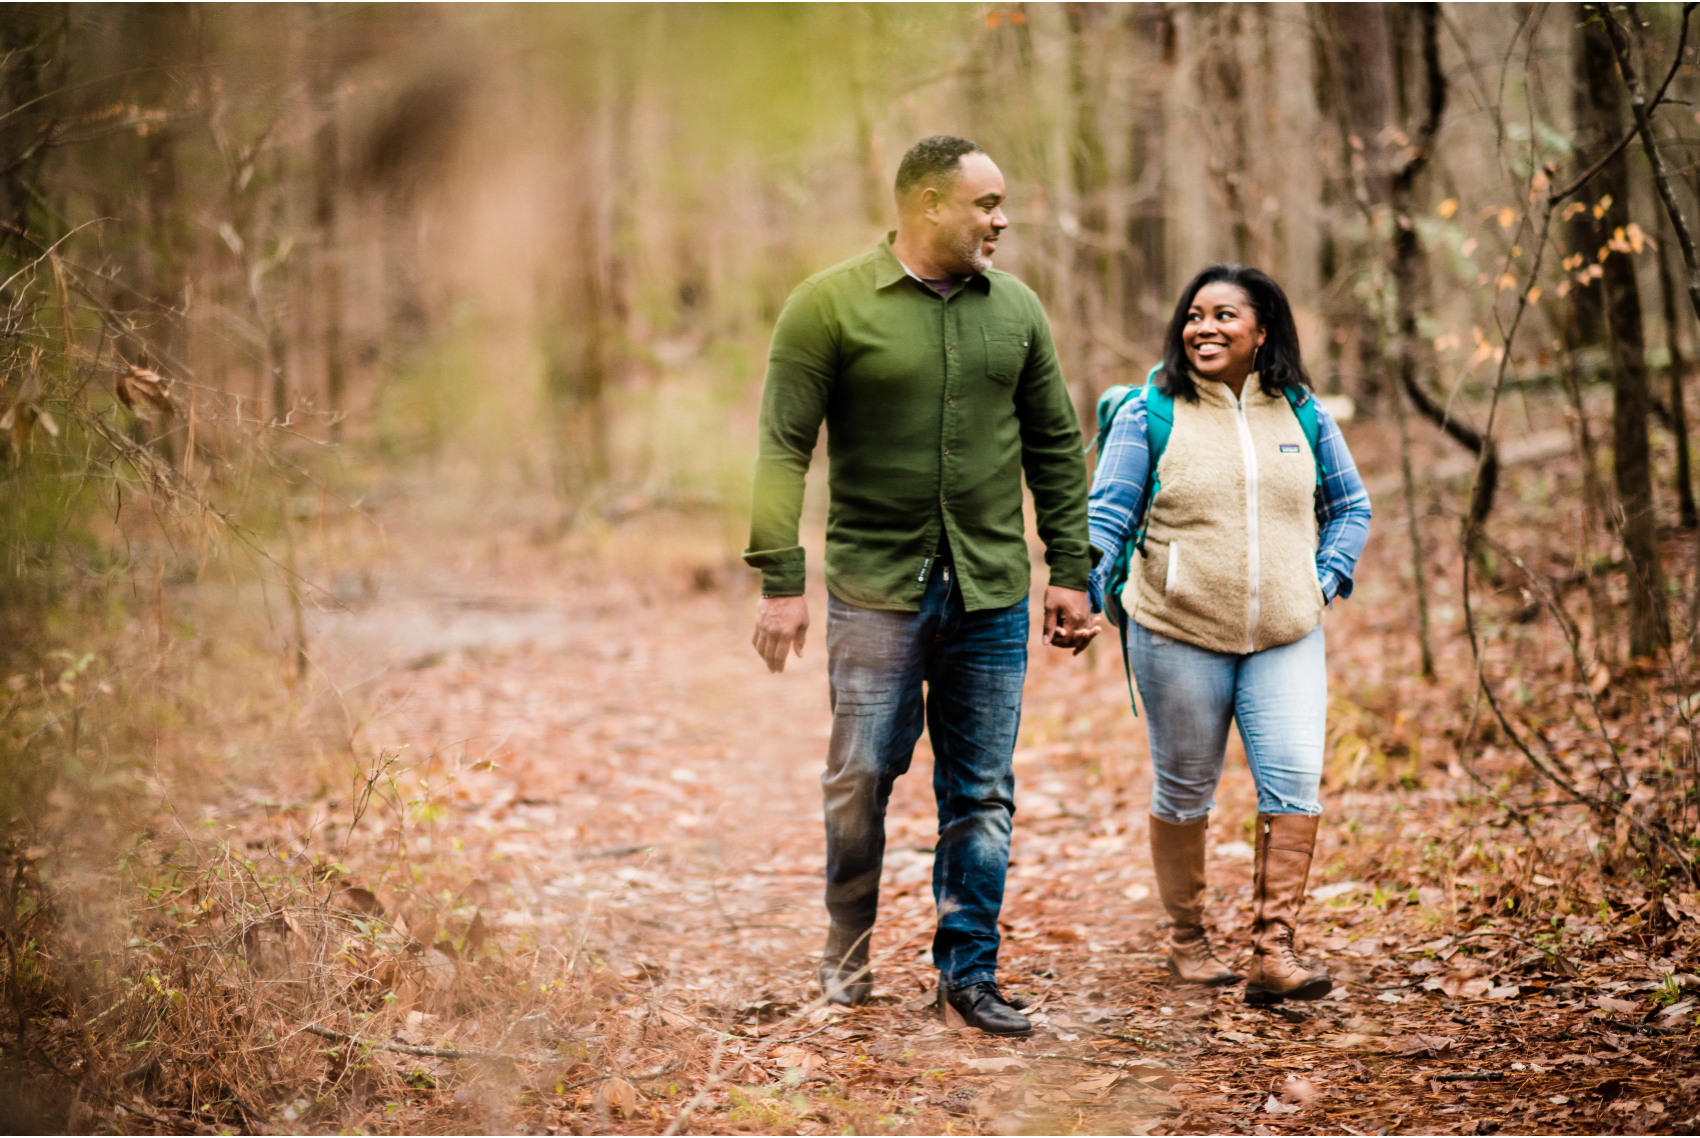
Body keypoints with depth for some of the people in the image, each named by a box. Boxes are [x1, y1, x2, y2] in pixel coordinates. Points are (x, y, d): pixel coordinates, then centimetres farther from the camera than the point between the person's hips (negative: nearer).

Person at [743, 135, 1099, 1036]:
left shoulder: (1016, 309, 9)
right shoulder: (829, 306, -5)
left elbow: (1055, 447, 13)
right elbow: (783, 448, -7)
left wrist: (1071, 571, 8)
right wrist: (779, 579, -14)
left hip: (992, 593, 4)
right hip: (875, 585, -3)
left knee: (981, 794, 5)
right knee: (860, 777, 2)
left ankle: (969, 971, 15)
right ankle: (847, 954, 22)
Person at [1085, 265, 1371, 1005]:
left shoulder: (1303, 415, 7)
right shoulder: (1150, 415, -3)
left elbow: (1349, 506, 18)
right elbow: (1107, 514, -6)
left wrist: (1327, 579, 4)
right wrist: (1081, 591, -21)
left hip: (1286, 639, 2)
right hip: (1179, 636, -2)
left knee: (1295, 782, -11)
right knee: (1183, 790, 9)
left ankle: (1274, 953, -9)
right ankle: (1186, 938, 26)